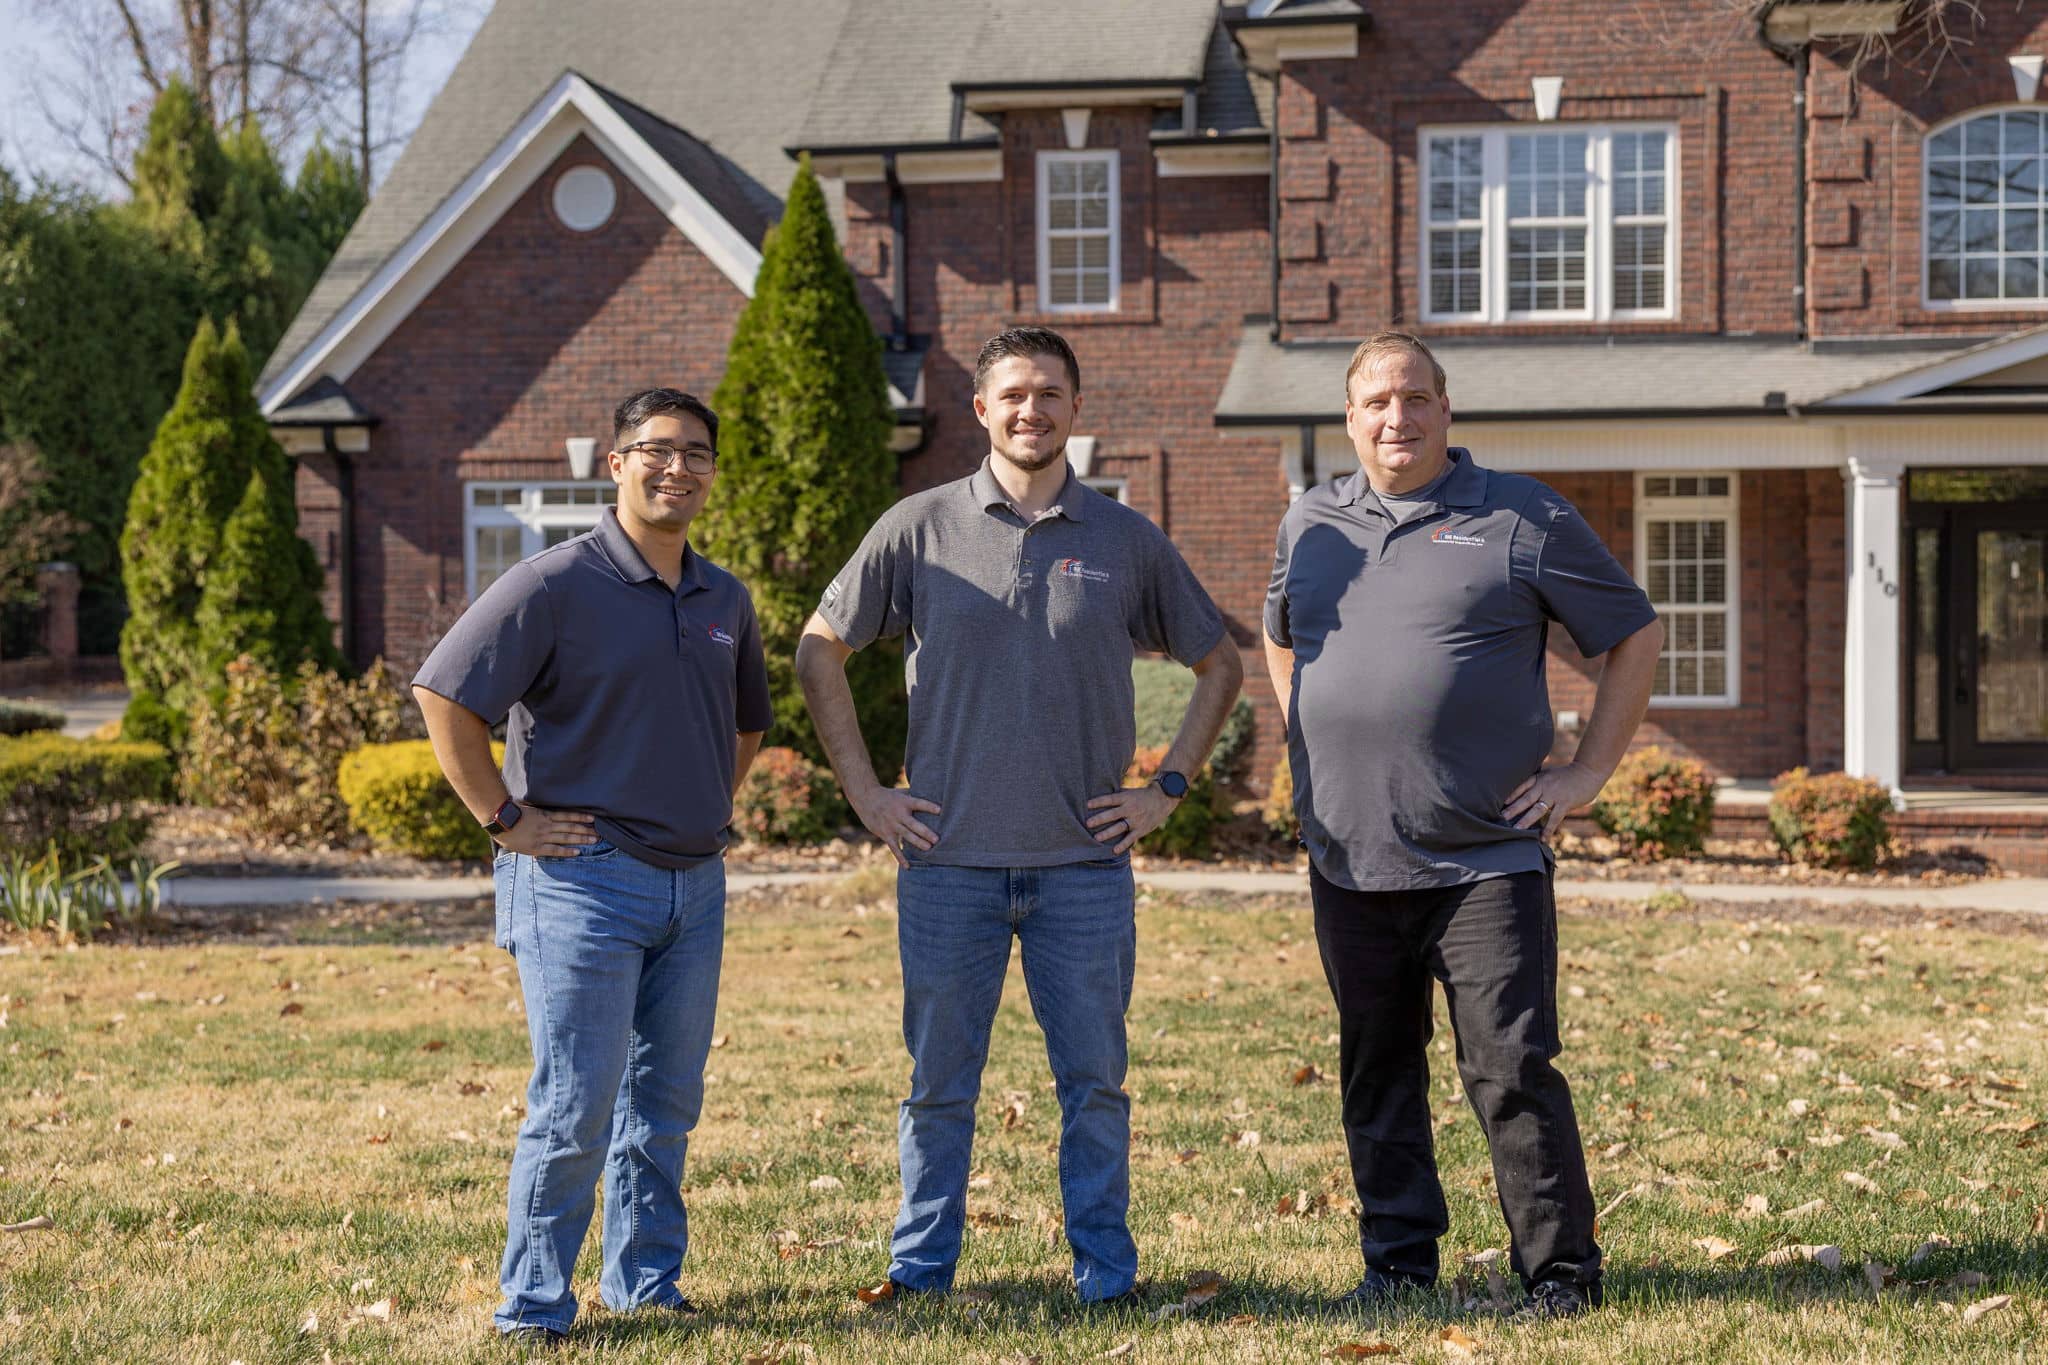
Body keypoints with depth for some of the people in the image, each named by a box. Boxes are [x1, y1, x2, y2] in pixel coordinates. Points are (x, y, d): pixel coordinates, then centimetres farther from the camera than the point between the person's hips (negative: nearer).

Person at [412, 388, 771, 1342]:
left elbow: (747, 720, 30)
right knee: (574, 1109, -5)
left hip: (695, 884, 7)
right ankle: (532, 1308, 5)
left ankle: (646, 1283, 26)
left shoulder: (725, 601, 12)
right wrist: (506, 818, -12)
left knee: (666, 1103, 13)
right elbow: (443, 694, -13)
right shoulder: (558, 584, -10)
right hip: (585, 878, -6)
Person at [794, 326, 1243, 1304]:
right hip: (949, 862, 0)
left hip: (1085, 862, 1)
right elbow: (820, 652, 9)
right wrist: (864, 791, 3)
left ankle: (1105, 1274, 16)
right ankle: (919, 1269, 18)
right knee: (939, 1079, 7)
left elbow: (1219, 664, 16)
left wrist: (1168, 787, 6)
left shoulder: (1126, 541, 6)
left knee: (1094, 1080, 5)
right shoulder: (920, 528, 3)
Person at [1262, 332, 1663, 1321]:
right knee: (1376, 1076, 11)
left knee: (1513, 1069, -7)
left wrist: (1588, 772, 0)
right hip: (1348, 861, 4)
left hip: (1486, 859, -4)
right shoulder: (1310, 523, 13)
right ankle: (1396, 1262, 22)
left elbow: (1636, 636, 5)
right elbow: (1278, 639, 31)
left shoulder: (1523, 519, 0)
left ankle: (1562, 1273, 2)